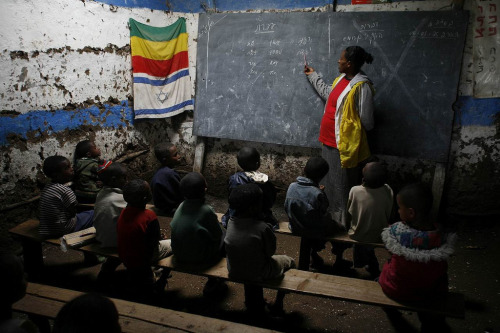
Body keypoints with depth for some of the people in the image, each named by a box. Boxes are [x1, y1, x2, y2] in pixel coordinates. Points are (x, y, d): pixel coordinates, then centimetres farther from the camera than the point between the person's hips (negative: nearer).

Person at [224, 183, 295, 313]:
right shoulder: (262, 228, -30)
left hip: (234, 272, 5)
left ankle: (253, 303, 42)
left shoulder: (231, 222, -12)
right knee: (288, 261, 19)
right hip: (257, 275, -5)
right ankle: (278, 302, 33)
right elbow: (271, 252, -13)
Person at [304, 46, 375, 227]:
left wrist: (351, 130, -2)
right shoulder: (341, 79, 9)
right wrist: (313, 75, 39)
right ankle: (330, 217, 37)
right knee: (329, 183, 20)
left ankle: (343, 223, 15)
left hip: (344, 144, -9)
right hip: (329, 141, 10)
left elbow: (366, 120, -18)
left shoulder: (361, 86, -19)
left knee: (342, 186, 1)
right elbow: (327, 93, 31)